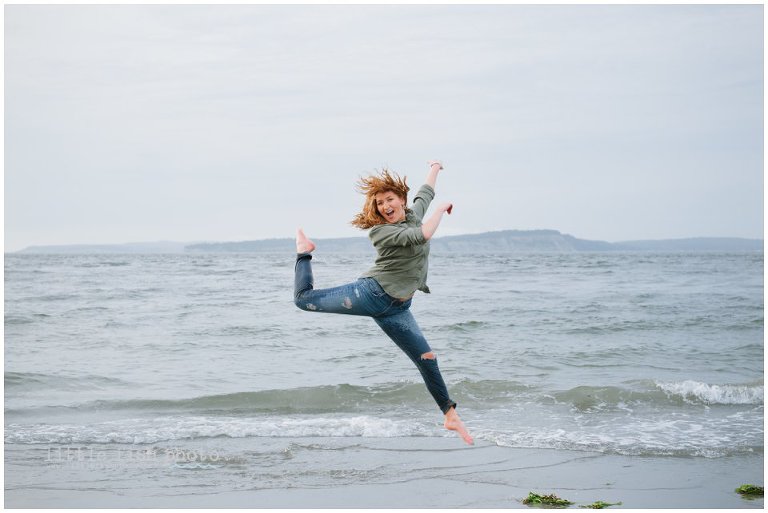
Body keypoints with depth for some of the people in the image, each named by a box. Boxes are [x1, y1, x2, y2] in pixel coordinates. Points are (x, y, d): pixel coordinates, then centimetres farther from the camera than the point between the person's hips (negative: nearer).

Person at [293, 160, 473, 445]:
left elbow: (425, 192, 29)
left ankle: (450, 416, 15)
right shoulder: (380, 231, -15)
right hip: (372, 293, -5)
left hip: (395, 309, 5)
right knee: (304, 299, -6)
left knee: (426, 359, 2)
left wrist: (434, 168, 48)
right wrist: (442, 209, -14)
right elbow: (422, 236, -28)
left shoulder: (413, 214, 7)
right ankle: (304, 252, 22)